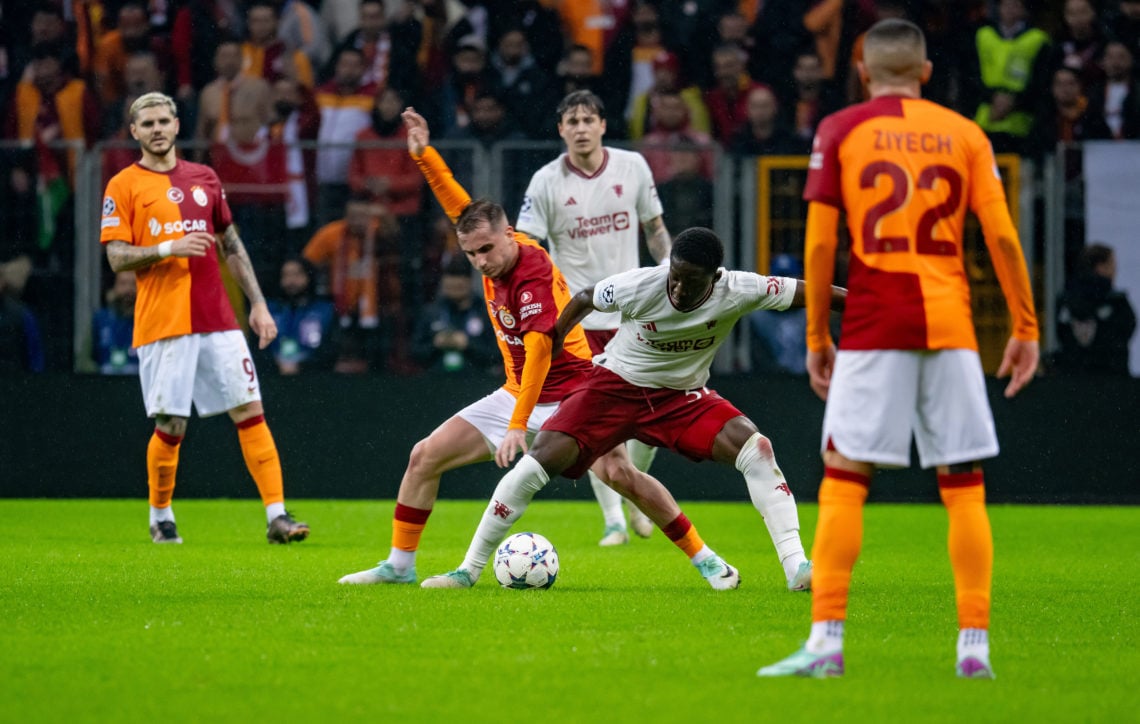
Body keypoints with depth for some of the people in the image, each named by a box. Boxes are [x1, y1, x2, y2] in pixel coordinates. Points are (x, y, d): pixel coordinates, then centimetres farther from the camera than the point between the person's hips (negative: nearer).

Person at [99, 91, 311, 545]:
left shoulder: (204, 178, 15)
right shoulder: (124, 186, 2)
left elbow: (232, 247, 19)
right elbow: (116, 257, -4)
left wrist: (258, 304, 13)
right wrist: (168, 248, -19)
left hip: (218, 320, 4)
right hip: (162, 322, -4)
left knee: (249, 410, -5)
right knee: (170, 426, -4)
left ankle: (277, 515, -6)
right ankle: (160, 517, 17)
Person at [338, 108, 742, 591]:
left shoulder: (533, 275, -25)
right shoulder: (497, 253, -3)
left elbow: (539, 352, -35)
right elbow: (460, 205, 16)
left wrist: (519, 426, -42)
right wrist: (423, 153, 11)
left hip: (569, 396, -8)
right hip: (516, 395, 8)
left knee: (619, 474, -26)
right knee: (425, 456, 0)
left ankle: (705, 559, -14)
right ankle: (399, 565, 11)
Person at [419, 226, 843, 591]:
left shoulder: (737, 292, -24)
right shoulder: (638, 287, -26)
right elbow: (584, 299, -5)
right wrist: (551, 342, 6)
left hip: (684, 396, 1)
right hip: (617, 384, -1)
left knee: (755, 448, -23)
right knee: (542, 456, -17)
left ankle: (796, 568, -21)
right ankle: (469, 569, -5)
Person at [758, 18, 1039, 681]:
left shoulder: (839, 131, 5)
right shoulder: (965, 134, 9)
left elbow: (820, 244, 1)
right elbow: (1003, 237, 3)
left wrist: (817, 338, 7)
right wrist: (1026, 329, 8)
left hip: (873, 327, -2)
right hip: (951, 325, 2)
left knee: (844, 478, -1)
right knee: (964, 486, 6)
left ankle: (827, 642, -9)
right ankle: (974, 646, 2)